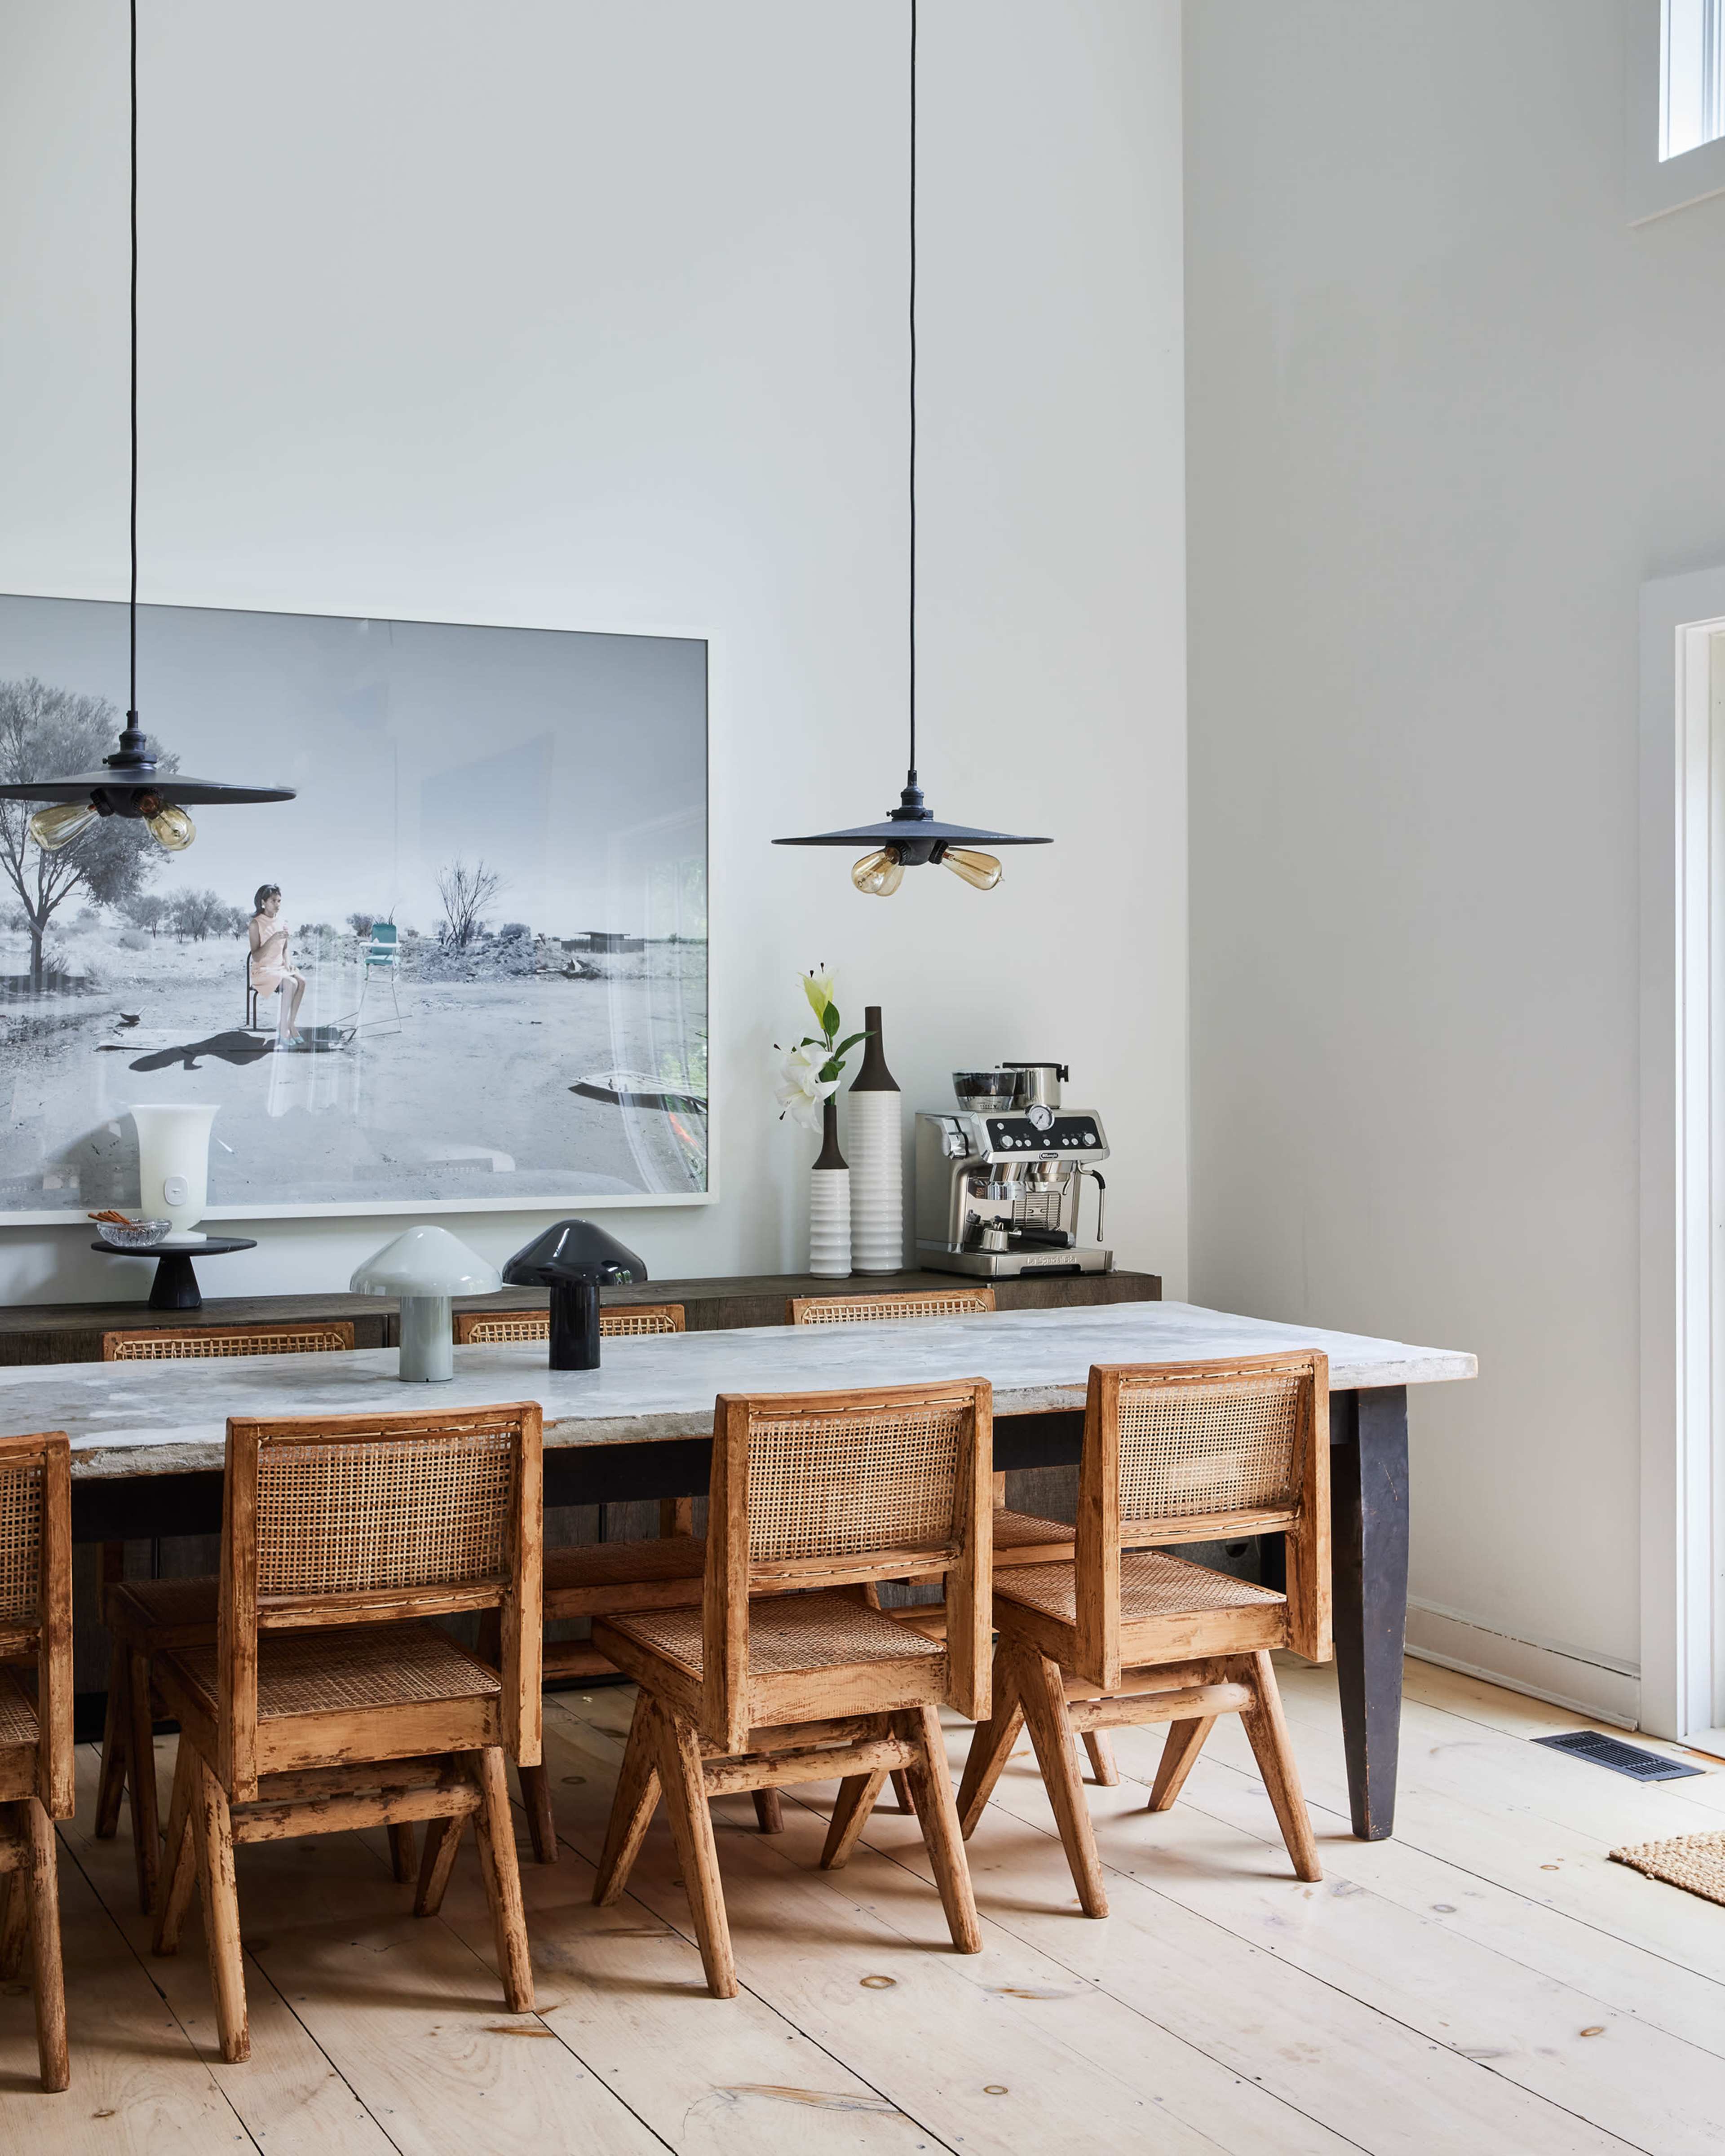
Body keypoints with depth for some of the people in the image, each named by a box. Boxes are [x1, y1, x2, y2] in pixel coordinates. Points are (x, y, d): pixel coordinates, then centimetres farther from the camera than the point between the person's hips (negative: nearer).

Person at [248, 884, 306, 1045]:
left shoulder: (282, 923, 8)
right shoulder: (256, 924, -12)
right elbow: (256, 957, -17)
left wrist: (287, 964, 1)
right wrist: (274, 939, -28)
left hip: (280, 969, 6)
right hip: (262, 971, -6)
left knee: (302, 981, -25)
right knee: (291, 984, -32)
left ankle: (292, 1026, -21)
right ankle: (284, 1030, -23)